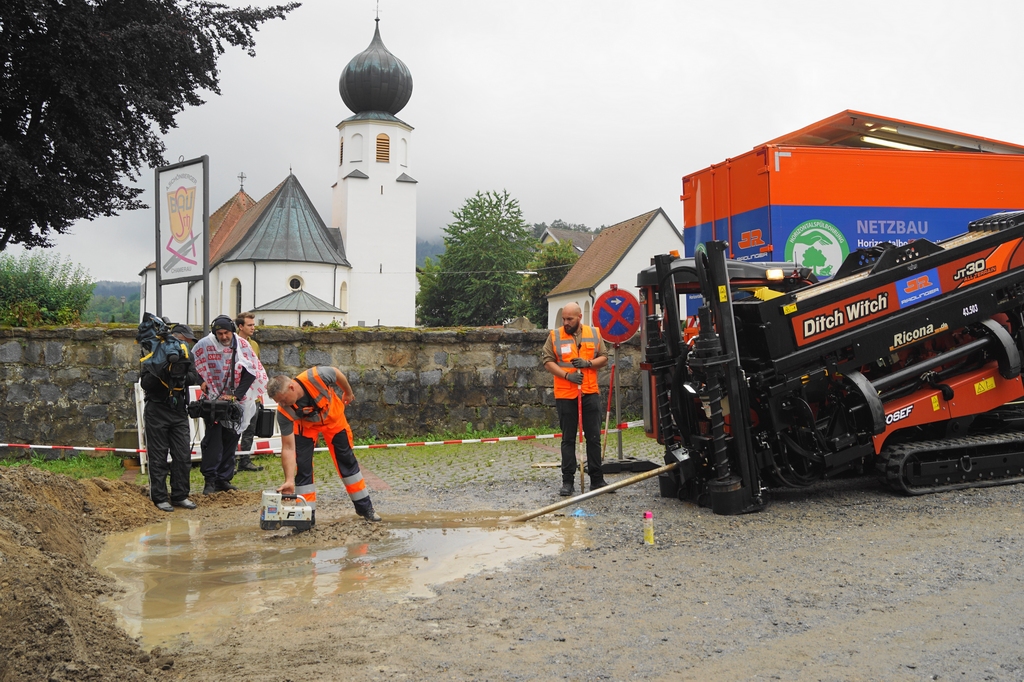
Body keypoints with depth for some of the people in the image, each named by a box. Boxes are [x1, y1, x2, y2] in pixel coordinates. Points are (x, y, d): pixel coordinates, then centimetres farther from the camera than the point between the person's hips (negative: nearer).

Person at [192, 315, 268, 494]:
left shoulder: (242, 345, -6)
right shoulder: (205, 345, -10)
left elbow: (251, 371, -7)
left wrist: (236, 395, -14)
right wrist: (201, 382, -12)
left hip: (235, 400, 3)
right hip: (212, 399, -2)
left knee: (231, 438, 6)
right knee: (214, 437, -11)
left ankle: (224, 479, 14)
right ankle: (210, 479, -5)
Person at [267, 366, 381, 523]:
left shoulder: (316, 376, -41)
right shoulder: (284, 412, -34)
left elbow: (337, 373, -17)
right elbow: (288, 448, -31)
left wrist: (348, 392, 1)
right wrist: (289, 481, -38)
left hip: (333, 417, 0)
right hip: (306, 425, 0)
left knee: (347, 461, 7)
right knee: (302, 465, -13)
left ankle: (364, 507, 19)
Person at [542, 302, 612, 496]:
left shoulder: (594, 334, 6)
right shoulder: (555, 336, 0)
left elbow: (603, 358, 8)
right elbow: (547, 361, -3)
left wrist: (588, 363, -11)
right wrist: (567, 375, -16)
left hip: (590, 393, 2)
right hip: (565, 395, -2)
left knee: (594, 438, 5)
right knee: (568, 439, 4)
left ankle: (596, 479, 14)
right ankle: (567, 481, 8)